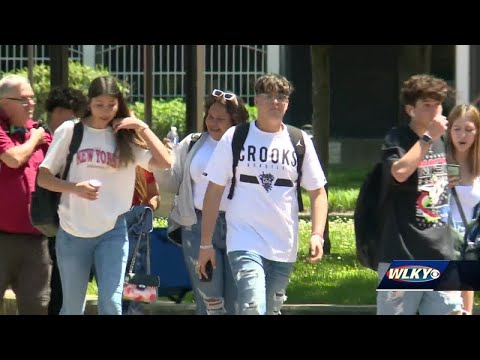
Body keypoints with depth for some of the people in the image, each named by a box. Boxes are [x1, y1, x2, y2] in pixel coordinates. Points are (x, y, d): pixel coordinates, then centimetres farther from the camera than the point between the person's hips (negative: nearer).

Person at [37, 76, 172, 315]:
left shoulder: (125, 136, 3)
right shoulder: (70, 131, -2)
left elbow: (164, 162, -6)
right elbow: (43, 177, -2)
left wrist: (141, 127, -9)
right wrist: (74, 187, -19)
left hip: (113, 230, 1)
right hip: (73, 231, -1)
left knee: (111, 303, -11)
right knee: (72, 309, 7)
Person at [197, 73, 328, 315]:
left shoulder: (300, 142, 6)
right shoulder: (234, 139, 0)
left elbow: (317, 193, 8)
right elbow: (214, 191, 2)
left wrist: (317, 235, -7)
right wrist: (205, 243, 0)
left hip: (284, 248, 3)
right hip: (245, 242, -3)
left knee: (271, 311, 10)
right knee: (253, 310, -20)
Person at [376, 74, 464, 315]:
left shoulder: (440, 143, 13)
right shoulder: (397, 139, -7)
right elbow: (400, 172, -27)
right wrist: (428, 137, -21)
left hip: (440, 252, 6)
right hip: (403, 252, -6)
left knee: (451, 311, 1)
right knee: (395, 311, -1)